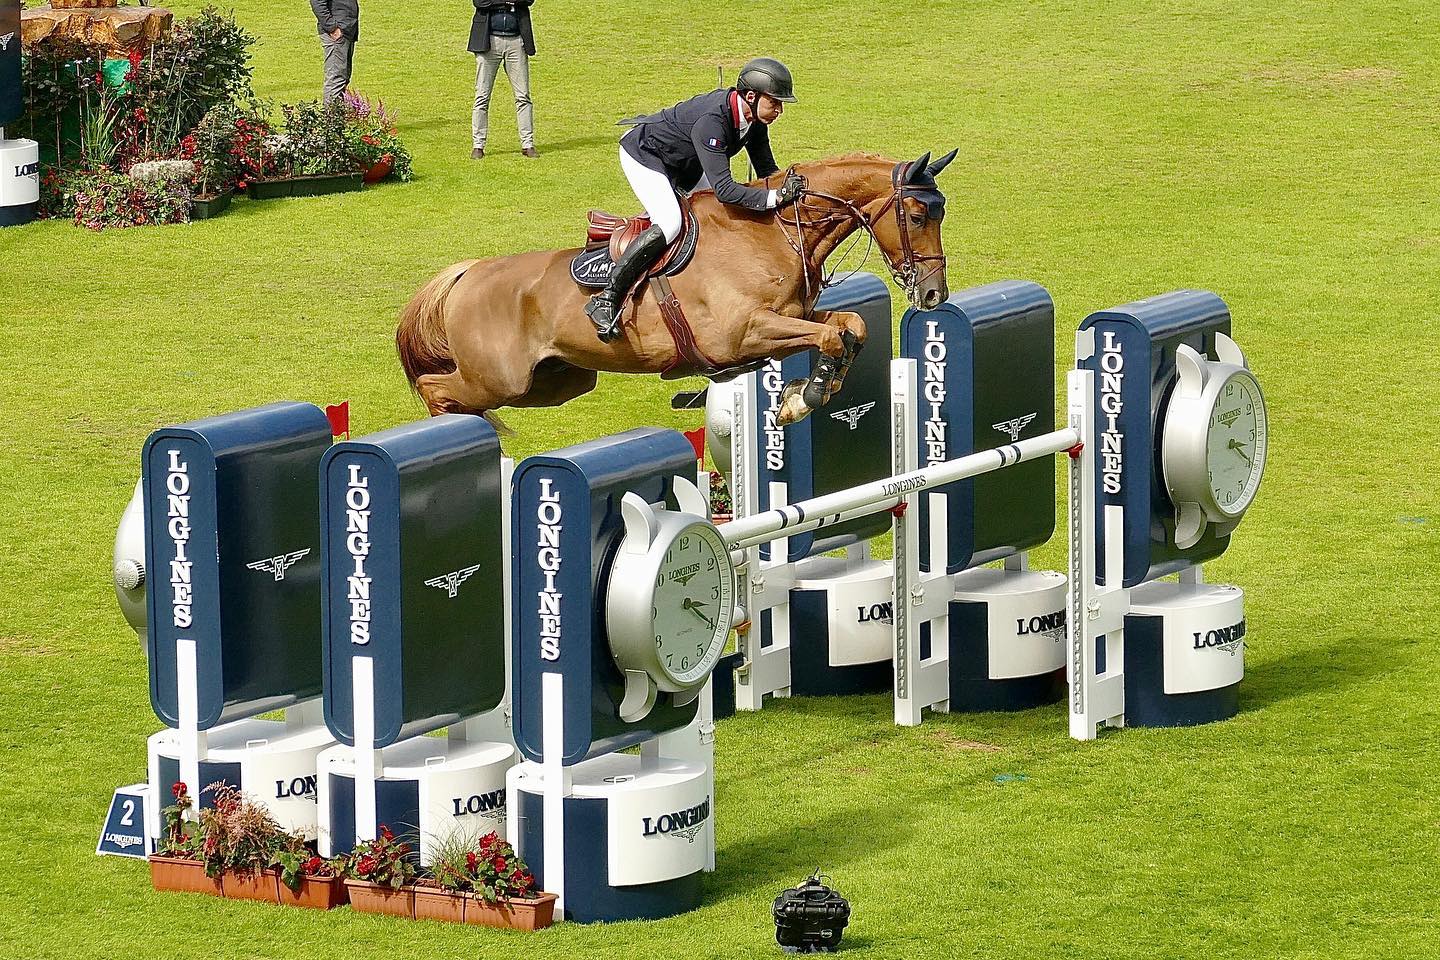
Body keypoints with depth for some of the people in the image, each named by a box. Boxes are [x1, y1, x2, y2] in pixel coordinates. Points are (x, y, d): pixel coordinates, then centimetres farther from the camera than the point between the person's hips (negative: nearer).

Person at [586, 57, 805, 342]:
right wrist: (775, 198, -51)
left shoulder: (754, 119, -13)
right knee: (669, 224, -27)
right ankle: (605, 299, -26)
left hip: (684, 164, 10)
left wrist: (787, 186, -22)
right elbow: (723, 188, -46)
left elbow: (767, 171, -2)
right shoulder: (711, 120, -40)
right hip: (642, 154, -10)